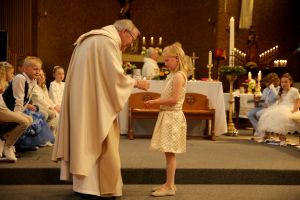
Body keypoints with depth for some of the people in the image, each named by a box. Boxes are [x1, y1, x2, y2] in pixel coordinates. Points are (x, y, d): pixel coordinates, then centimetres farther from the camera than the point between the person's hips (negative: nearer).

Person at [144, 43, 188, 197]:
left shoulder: (178, 76, -14)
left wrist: (155, 102, -15)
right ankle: (169, 184, 19)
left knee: (170, 153, -6)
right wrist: (155, 102, 4)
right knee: (168, 153, 12)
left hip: (172, 117, -9)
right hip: (168, 116, 9)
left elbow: (174, 99, -21)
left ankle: (170, 186, 0)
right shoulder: (174, 75, 16)